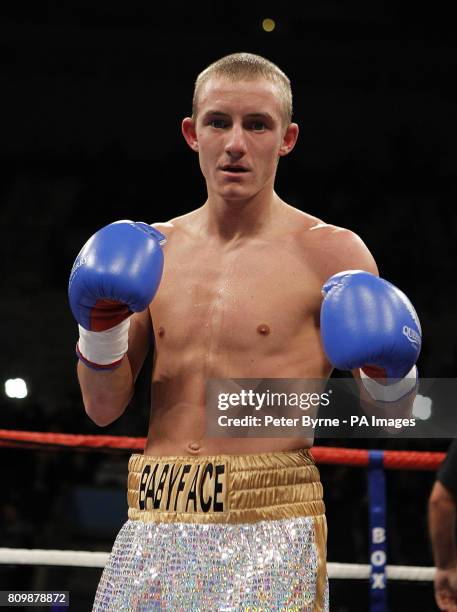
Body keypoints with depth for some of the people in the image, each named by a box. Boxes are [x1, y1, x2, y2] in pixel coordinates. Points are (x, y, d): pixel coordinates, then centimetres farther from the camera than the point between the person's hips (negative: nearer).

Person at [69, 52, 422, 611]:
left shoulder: (328, 252, -1)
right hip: (155, 525, 4)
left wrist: (389, 379, -18)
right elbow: (104, 409, 12)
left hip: (270, 527, -4)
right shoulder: (150, 251, 10)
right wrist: (101, 334, -6)